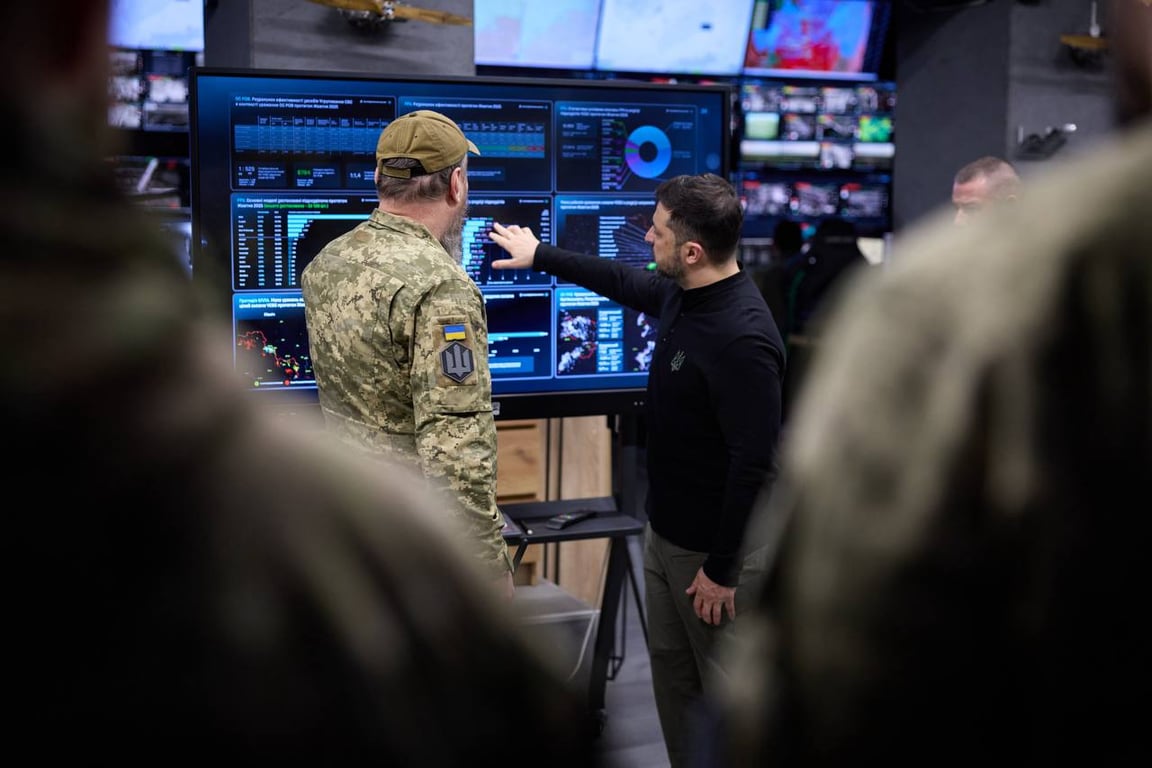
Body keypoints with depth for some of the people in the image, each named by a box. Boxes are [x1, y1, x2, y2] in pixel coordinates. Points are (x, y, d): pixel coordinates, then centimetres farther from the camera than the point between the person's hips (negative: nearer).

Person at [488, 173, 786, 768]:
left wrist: (721, 569, -21)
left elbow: (754, 464, -27)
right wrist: (539, 256, 32)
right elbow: (622, 282, 24)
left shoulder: (742, 339, -28)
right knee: (671, 674, 18)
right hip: (665, 531, 9)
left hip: (713, 547, -9)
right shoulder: (679, 294, 0)